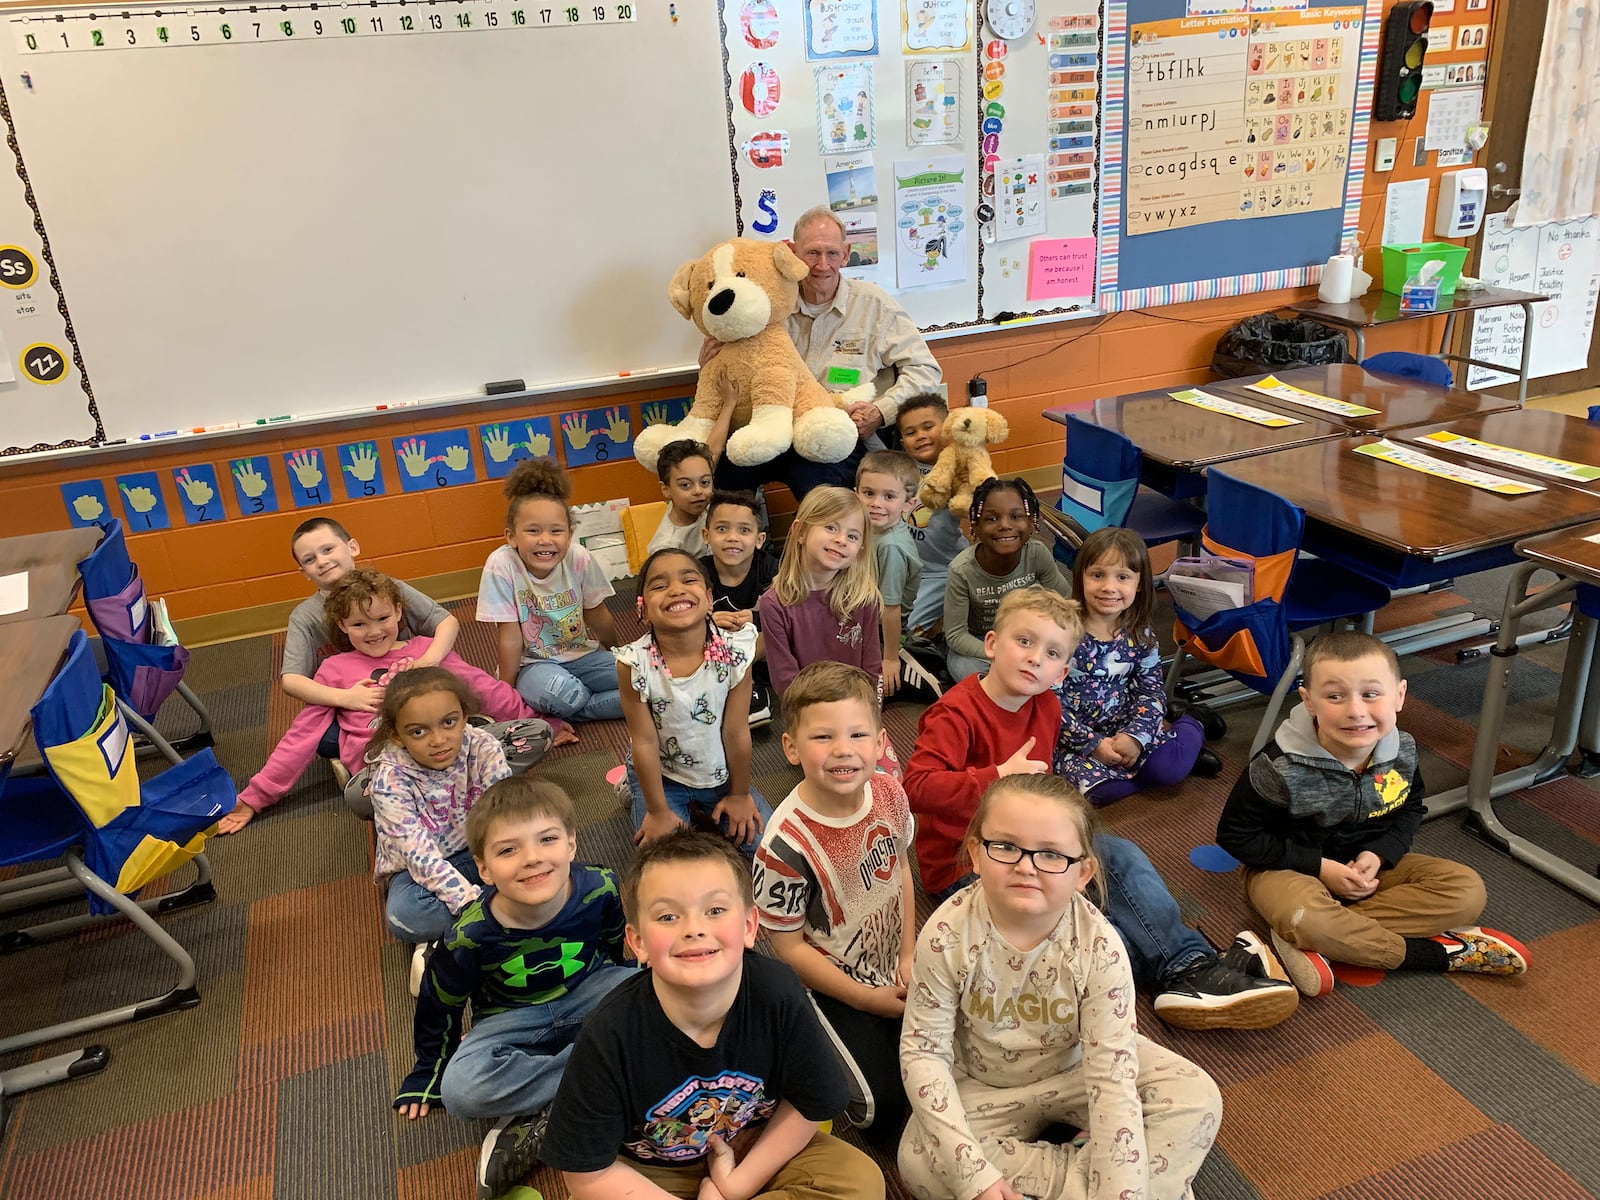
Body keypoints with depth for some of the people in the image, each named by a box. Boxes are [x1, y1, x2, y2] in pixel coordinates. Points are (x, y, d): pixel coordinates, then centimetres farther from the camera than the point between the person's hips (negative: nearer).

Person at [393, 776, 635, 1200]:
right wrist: (427, 1075, 8)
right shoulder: (471, 935, -23)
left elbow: (620, 944, 1)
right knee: (461, 1088, -31)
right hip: (513, 1018, -1)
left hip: (588, 993, 2)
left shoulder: (601, 890, -23)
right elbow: (440, 1004, -3)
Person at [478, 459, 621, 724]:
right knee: (563, 693, -36)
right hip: (532, 665, -3)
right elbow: (510, 637, -13)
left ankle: (565, 713, -5)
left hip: (583, 655, 4)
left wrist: (622, 659, 12)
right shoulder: (502, 566, -20)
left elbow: (598, 618, 1)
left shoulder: (579, 558, -14)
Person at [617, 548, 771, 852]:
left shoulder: (734, 652, -23)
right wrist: (658, 812, -10)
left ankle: (701, 808, 21)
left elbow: (736, 732, -13)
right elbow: (645, 742, -18)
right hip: (660, 775, -2)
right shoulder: (635, 663, -27)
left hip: (720, 773, 2)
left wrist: (739, 795, -2)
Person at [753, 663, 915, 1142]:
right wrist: (868, 999, -13)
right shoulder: (786, 843, -31)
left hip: (894, 969, 5)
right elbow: (789, 946, -19)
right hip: (832, 985, -5)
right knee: (885, 1112, -8)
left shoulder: (890, 794, -15)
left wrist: (909, 956, -1)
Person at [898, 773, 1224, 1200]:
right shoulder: (947, 935, -27)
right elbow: (924, 1051, -19)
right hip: (984, 1084, 0)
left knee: (1198, 1101, -18)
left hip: (1076, 1069, 0)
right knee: (919, 1160, -26)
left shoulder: (1099, 947, -26)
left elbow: (1112, 1078, -26)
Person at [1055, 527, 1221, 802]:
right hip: (1074, 736, -3)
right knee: (1098, 786, -29)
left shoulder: (1141, 636, -1)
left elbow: (1152, 691, 2)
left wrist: (1135, 736, -16)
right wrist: (1092, 743, -18)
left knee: (1168, 769, -21)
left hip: (1125, 727, 3)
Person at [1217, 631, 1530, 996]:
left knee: (1467, 890, -12)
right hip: (1292, 869, -6)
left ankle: (1322, 944, -23)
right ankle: (1440, 951, -19)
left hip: (1368, 863, 6)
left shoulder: (1401, 753, -12)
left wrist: (1380, 853, -13)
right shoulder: (1281, 768, -26)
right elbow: (1236, 834, -16)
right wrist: (1320, 867, -20)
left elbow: (1411, 809, 8)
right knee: (1303, 918, -38)